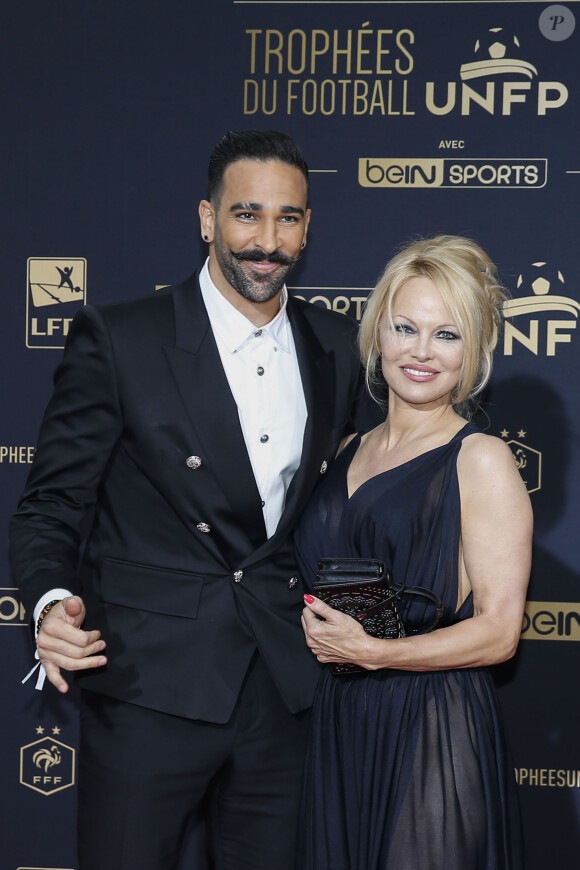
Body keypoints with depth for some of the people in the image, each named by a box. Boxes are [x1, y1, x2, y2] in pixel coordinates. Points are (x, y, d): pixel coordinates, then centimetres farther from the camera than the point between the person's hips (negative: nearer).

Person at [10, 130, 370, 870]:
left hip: (286, 691, 4)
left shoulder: (339, 350, 7)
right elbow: (50, 506, -5)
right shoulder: (117, 339, -7)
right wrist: (52, 603, -24)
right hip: (148, 690, -4)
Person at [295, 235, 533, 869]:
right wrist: (317, 628, 5)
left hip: (434, 737, -6)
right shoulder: (350, 451, 12)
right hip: (337, 725, 6)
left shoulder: (481, 461, -8)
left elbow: (498, 632, -12)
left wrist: (372, 651, -17)